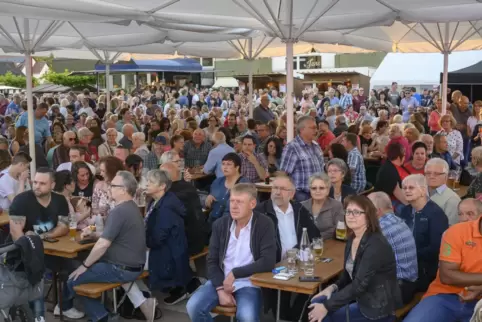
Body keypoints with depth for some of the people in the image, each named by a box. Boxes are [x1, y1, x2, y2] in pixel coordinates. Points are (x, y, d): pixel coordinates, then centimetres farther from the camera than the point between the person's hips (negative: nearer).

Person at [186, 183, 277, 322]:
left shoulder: (265, 224, -8)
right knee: (193, 307, -19)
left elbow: (268, 262, -17)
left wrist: (234, 273, -16)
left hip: (249, 283, -4)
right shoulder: (220, 224, 3)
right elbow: (212, 261, 4)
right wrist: (221, 289, -11)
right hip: (222, 280, 4)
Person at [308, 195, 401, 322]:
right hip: (360, 297, 8)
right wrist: (332, 287, -7)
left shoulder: (376, 245, -23)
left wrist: (327, 307, -25)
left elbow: (359, 285, -27)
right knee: (317, 303, -7)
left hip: (377, 307, -8)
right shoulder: (352, 240, 4)